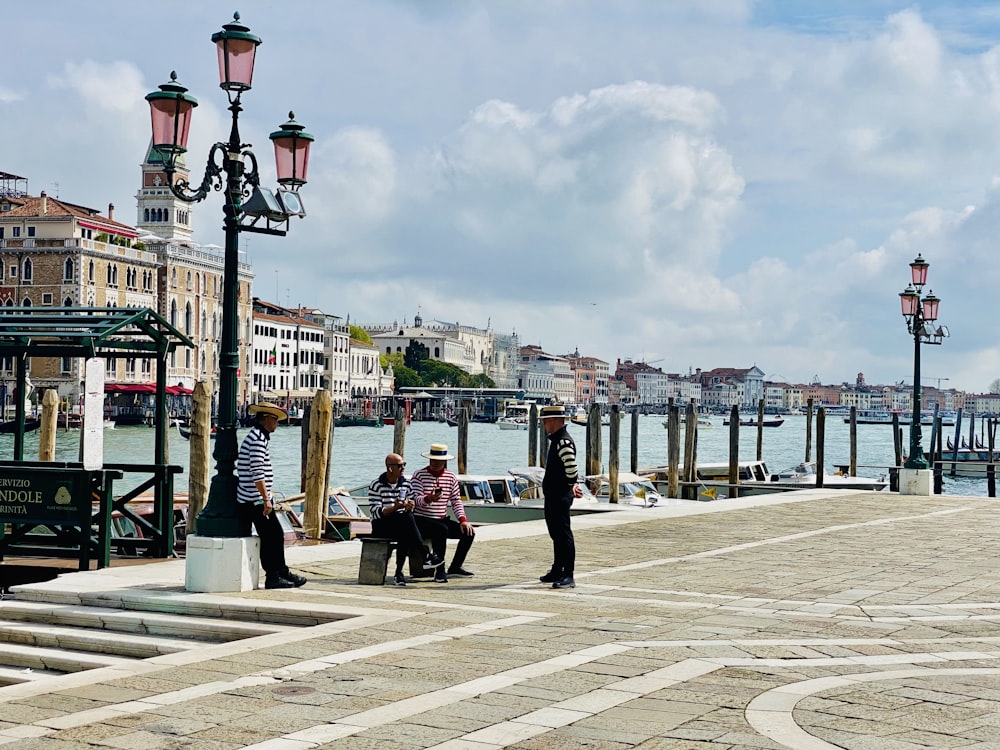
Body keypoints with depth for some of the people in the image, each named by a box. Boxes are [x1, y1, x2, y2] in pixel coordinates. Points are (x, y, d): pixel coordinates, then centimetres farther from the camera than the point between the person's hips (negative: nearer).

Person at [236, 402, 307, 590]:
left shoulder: (259, 437, 18)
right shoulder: (257, 439, -15)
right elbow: (257, 472, -22)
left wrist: (268, 494, 28)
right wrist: (266, 499, -22)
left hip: (253, 499, 10)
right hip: (256, 500, -10)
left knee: (275, 535, 12)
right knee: (272, 535, -7)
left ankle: (282, 573, 16)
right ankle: (274, 576, -2)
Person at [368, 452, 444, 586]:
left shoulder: (406, 484, 12)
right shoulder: (376, 486, -4)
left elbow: (410, 512, 14)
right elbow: (375, 513, -13)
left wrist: (409, 507, -11)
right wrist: (395, 507, -27)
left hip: (402, 525, 5)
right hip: (381, 526, -5)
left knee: (405, 535, -34)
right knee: (406, 518, -34)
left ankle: (399, 572, -31)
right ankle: (426, 556, -35)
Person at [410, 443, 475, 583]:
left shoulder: (451, 477, 9)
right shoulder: (419, 475, -5)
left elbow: (456, 501, 8)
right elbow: (416, 499, -16)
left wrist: (463, 520, -8)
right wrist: (428, 499, -39)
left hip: (442, 520, 6)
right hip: (421, 520, -6)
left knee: (469, 532, -11)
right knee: (441, 529, -35)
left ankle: (455, 567, 5)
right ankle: (440, 571, -30)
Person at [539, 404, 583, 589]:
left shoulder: (564, 442, -18)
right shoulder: (555, 440, 15)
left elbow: (571, 468, -28)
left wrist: (572, 486, -17)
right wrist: (572, 486, 24)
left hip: (561, 496, -11)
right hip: (552, 495, 11)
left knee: (564, 535, -9)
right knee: (556, 534, 19)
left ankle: (568, 576, -8)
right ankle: (557, 571, 29)